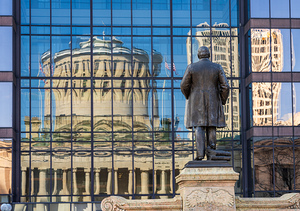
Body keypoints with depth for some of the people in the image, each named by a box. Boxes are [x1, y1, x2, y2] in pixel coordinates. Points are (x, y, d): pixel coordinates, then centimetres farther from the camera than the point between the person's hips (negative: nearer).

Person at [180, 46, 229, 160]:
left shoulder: (191, 67, -3)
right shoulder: (217, 67, -1)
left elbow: (184, 85, -4)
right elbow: (225, 86, -5)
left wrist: (188, 97, 15)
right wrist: (222, 101, 8)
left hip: (196, 103, -1)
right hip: (212, 103, 1)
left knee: (199, 126, -1)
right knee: (211, 127, 9)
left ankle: (200, 153, -13)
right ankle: (211, 152, 5)